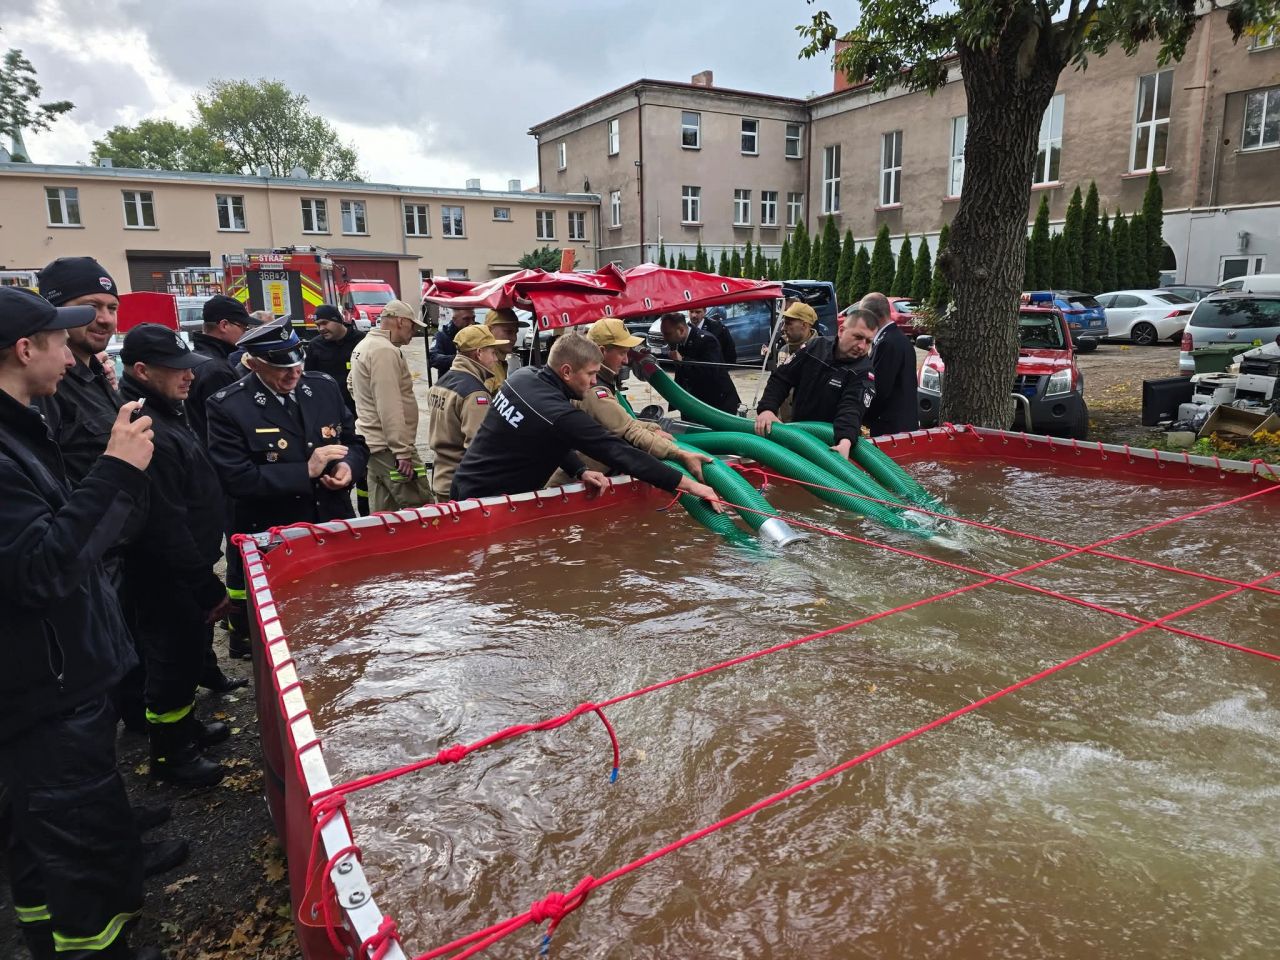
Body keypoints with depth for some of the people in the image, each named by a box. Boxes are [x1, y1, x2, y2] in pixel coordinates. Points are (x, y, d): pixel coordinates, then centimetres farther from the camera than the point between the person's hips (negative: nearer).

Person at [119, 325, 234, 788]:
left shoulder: (165, 414, 7)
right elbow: (165, 529, -28)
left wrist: (205, 573, 19)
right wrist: (209, 587, -20)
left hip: (183, 573, 10)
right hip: (165, 581, -10)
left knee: (191, 649, 23)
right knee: (174, 660, 7)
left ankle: (184, 725, 43)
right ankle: (169, 754, 26)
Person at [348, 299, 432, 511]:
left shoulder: (363, 346, 14)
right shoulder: (385, 351, -17)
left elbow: (352, 384, 31)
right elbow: (390, 407, -23)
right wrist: (403, 451, -22)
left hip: (371, 443, 10)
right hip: (389, 446, -10)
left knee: (382, 512, 14)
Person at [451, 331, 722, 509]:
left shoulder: (524, 376, -1)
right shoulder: (559, 414, -26)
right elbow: (620, 452, -27)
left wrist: (580, 471, -5)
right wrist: (690, 484, -24)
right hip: (488, 498, -9)